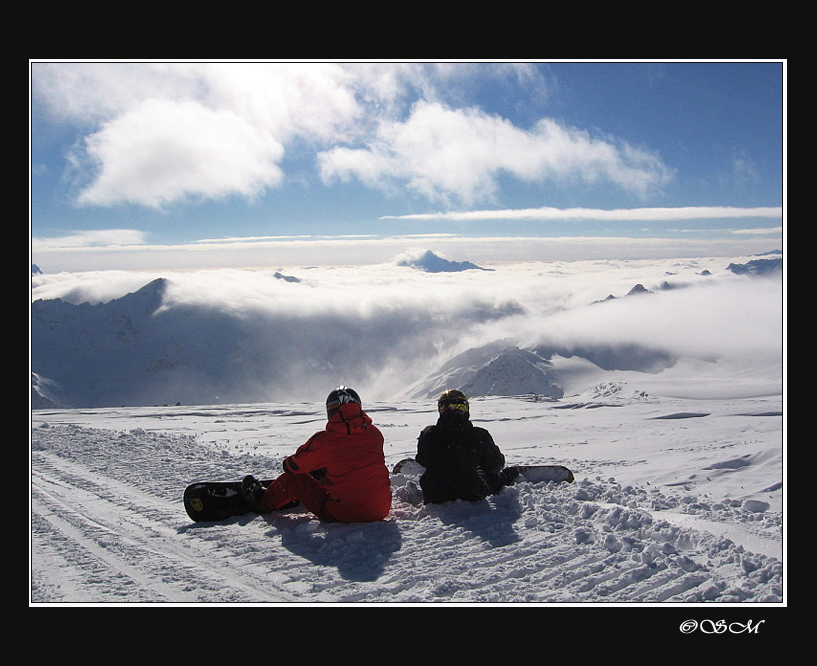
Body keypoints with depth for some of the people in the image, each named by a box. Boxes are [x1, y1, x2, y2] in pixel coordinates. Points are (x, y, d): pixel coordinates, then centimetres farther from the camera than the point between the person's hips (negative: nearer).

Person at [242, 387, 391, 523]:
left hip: (342, 515, -4)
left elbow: (292, 466, 5)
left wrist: (288, 463, 31)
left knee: (294, 478, 15)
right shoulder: (375, 434, 2)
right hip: (381, 510, 4)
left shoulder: (324, 440, -10)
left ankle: (263, 501, 43)